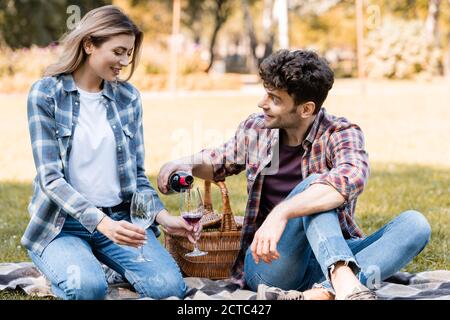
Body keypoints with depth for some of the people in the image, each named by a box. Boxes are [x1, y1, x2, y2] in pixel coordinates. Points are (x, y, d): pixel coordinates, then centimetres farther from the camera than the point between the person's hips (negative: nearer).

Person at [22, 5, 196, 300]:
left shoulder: (129, 97, 6)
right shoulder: (46, 94, -7)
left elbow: (136, 173, 10)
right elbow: (51, 177, -14)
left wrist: (163, 216, -9)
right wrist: (101, 222, -29)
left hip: (121, 218, 4)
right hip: (63, 223, -3)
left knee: (171, 287, -20)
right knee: (87, 288, -34)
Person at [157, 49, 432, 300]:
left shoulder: (341, 134, -7)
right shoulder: (255, 129, 5)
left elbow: (351, 177, -32)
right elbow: (222, 160, 28)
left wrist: (281, 213, -44)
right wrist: (186, 164, 6)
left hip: (333, 257, 0)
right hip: (269, 259, 1)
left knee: (415, 224, -25)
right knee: (311, 184, -27)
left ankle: (320, 293, -48)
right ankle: (347, 288, -53)